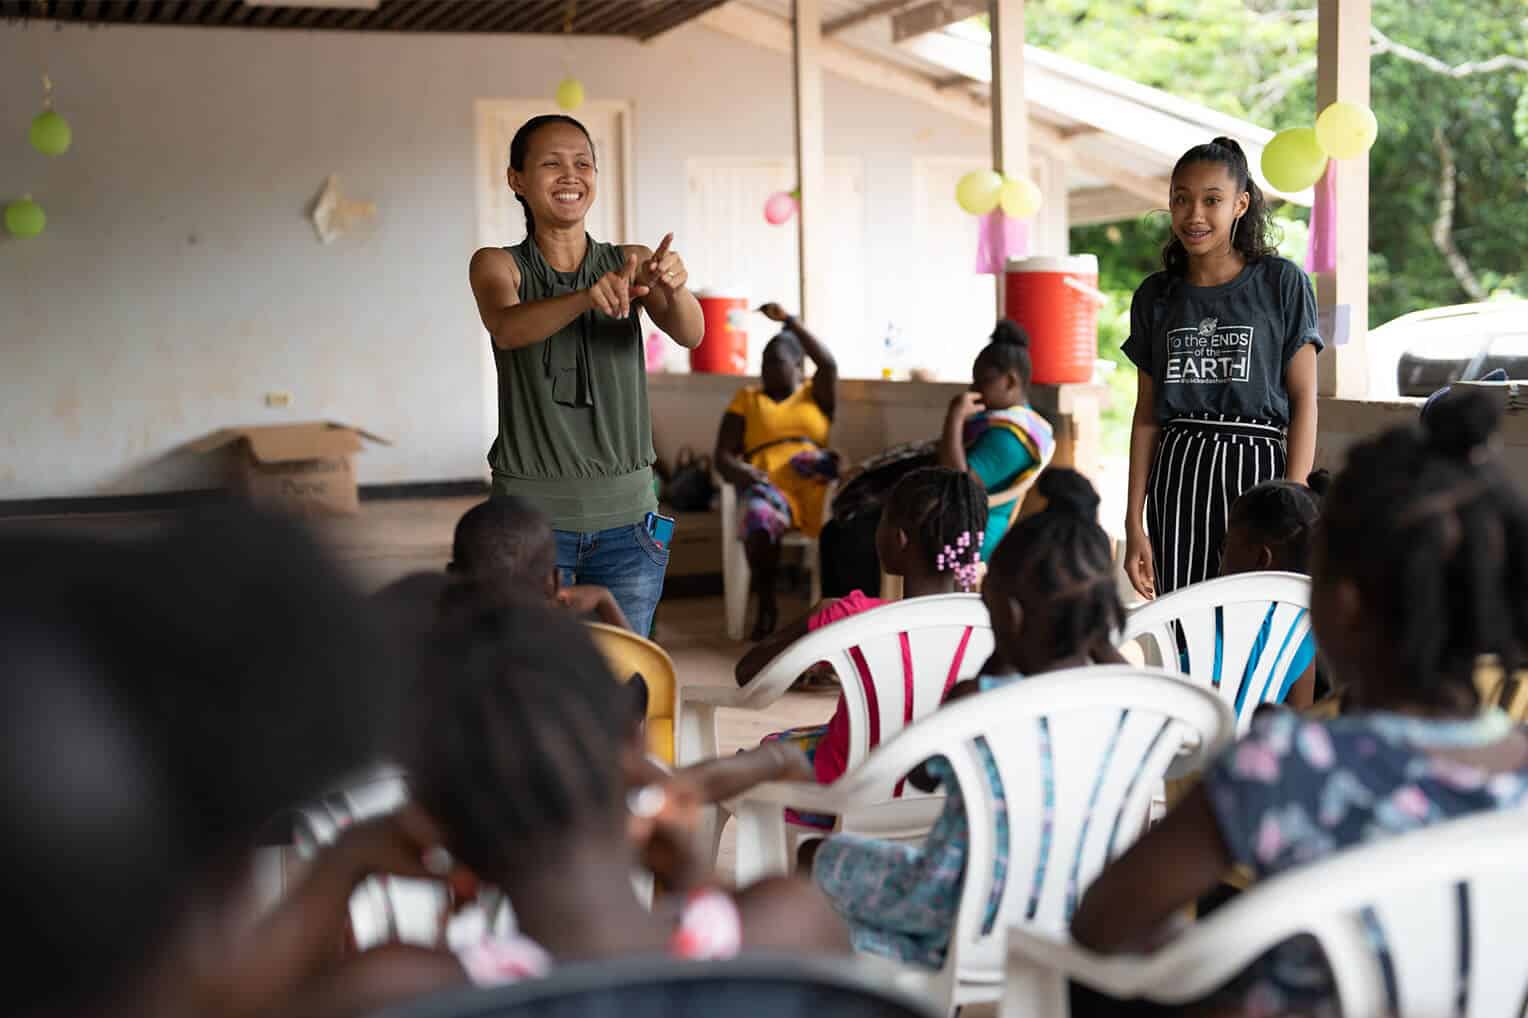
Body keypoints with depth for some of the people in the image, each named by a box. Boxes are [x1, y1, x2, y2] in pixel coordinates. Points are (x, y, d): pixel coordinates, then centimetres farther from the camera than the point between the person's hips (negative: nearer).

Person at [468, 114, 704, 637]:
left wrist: (674, 287, -36)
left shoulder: (633, 263, 5)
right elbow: (506, 327, -21)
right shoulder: (498, 265, 1)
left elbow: (690, 333, -13)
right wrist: (587, 296, -41)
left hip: (626, 514, 2)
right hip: (531, 511, -1)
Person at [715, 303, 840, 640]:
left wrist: (787, 320, -1)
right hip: (766, 485, 0)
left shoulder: (816, 395, 21)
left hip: (813, 486, 0)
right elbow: (722, 457, 12)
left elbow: (828, 364, -2)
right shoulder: (746, 399, 22)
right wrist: (741, 472, -13)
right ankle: (767, 607, -28)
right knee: (758, 519, -38)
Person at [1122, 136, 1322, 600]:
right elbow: (1146, 415, 12)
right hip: (1177, 474, 3)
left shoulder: (1281, 283, 1)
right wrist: (1134, 522, 8)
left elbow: (1304, 399, -1)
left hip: (1256, 467, -3)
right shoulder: (1155, 296, 11)